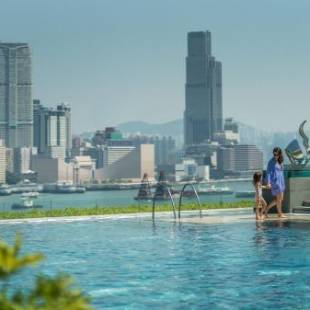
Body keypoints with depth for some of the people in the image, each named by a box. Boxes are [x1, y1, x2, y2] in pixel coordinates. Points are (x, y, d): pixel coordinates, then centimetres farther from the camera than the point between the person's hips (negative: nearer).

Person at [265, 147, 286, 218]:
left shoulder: (280, 161, 12)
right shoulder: (271, 162, -9)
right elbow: (268, 172, -12)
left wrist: (283, 183, 18)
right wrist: (268, 182, -23)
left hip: (281, 182, 8)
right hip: (275, 181, -8)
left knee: (280, 199, 10)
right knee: (279, 199, -2)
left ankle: (267, 209, 17)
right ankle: (280, 214, 11)